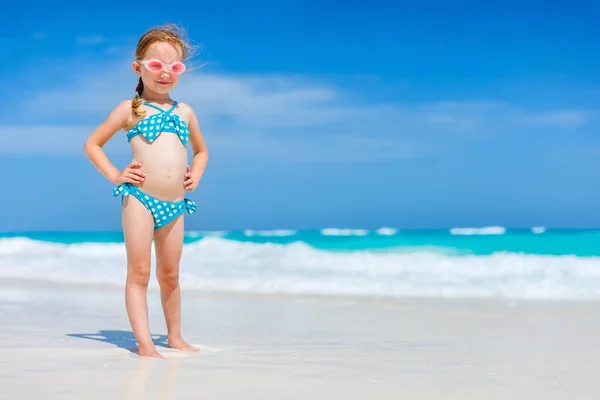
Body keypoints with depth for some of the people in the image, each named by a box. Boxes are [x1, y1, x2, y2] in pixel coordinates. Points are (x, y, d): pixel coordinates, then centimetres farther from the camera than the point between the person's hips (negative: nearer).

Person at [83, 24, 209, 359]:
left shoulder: (185, 112, 15)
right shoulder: (131, 109, 3)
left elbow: (201, 150, 31)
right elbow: (92, 144, 6)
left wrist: (196, 176, 13)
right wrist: (115, 175, -4)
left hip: (175, 205, 4)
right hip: (139, 200, -4)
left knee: (170, 275, 14)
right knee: (139, 272, -4)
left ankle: (175, 337, 26)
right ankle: (144, 343, -4)